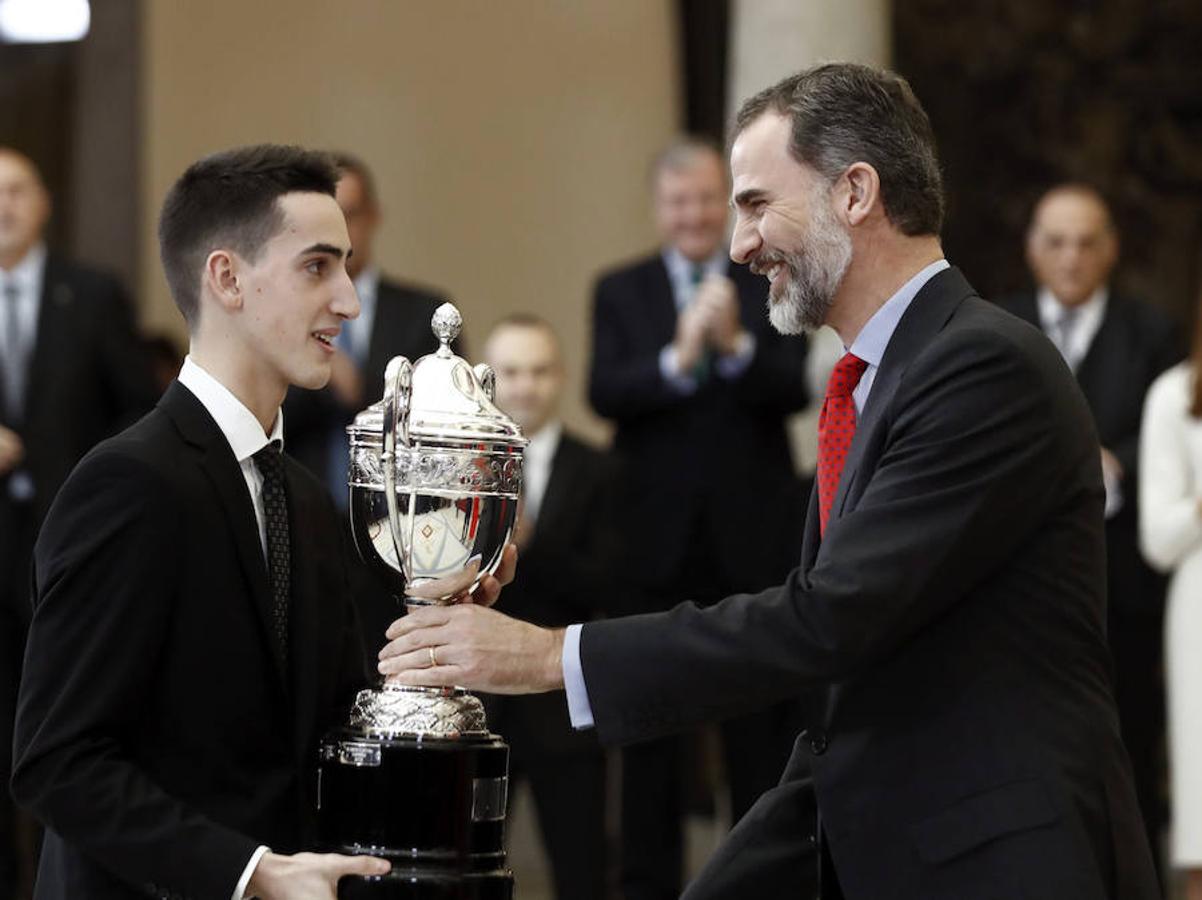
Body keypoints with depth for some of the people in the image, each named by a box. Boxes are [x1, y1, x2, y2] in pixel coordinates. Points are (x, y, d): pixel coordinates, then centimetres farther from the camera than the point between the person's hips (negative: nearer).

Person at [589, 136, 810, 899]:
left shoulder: (772, 286, 2)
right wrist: (678, 358, -27)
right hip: (657, 540, 1)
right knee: (652, 728, 7)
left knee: (763, 723, 5)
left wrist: (736, 345, -29)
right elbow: (605, 393, -10)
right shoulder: (622, 291, 4)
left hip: (754, 540, -1)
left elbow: (794, 391, -11)